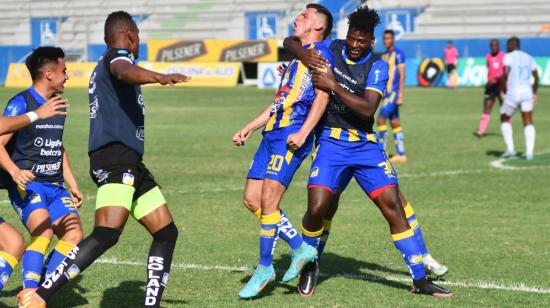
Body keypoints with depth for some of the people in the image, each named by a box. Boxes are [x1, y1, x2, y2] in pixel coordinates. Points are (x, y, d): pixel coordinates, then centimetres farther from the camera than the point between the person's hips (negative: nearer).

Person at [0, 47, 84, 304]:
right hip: (26, 184, -7)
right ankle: (28, 294, -25)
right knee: (43, 232, -27)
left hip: (54, 186, 7)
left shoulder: (58, 104, 15)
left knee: (74, 234, -7)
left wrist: (72, 184, 24)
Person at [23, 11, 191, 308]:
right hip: (115, 157, -11)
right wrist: (159, 77, -47)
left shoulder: (102, 66, 28)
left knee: (166, 232, 9)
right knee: (107, 233, -24)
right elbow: (123, 72, -28)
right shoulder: (117, 56, -2)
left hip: (130, 162, 11)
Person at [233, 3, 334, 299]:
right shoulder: (297, 56, 26)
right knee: (252, 199, 4)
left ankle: (264, 268, -6)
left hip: (292, 134, -10)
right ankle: (301, 248, 13)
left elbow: (322, 96, -14)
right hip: (273, 131, 10)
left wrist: (302, 132, -23)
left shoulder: (320, 52, -2)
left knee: (268, 199, -14)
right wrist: (250, 128, 25)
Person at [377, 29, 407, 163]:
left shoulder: (398, 54, -9)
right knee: (395, 123, 8)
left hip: (394, 92, -9)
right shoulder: (384, 56, 17)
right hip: (387, 93, 9)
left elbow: (402, 75, -13)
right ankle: (401, 154, 10)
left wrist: (400, 96, -18)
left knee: (381, 119, -13)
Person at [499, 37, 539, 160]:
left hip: (513, 93, -4)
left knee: (505, 119, 15)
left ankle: (510, 149, 4)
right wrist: (534, 93, 22)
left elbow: (506, 73, -18)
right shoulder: (528, 57, 14)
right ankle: (529, 152, -7)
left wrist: (504, 88, -7)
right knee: (528, 123, 7)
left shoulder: (509, 57, -3)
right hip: (527, 92, 4)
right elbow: (536, 77, 13)